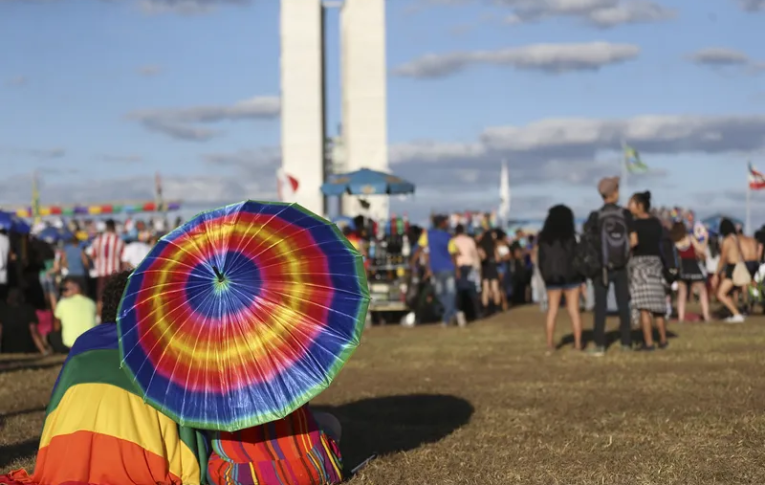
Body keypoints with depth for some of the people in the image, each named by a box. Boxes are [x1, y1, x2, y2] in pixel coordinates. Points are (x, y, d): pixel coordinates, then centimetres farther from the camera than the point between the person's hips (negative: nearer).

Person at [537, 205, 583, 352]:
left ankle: (550, 343, 4)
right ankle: (578, 343, 1)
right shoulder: (569, 236, -10)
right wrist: (581, 278, 0)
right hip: (570, 276, -3)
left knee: (552, 311, 7)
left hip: (551, 278, 3)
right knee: (574, 310, 2)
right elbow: (576, 256, -8)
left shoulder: (544, 237, 2)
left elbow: (540, 259, 5)